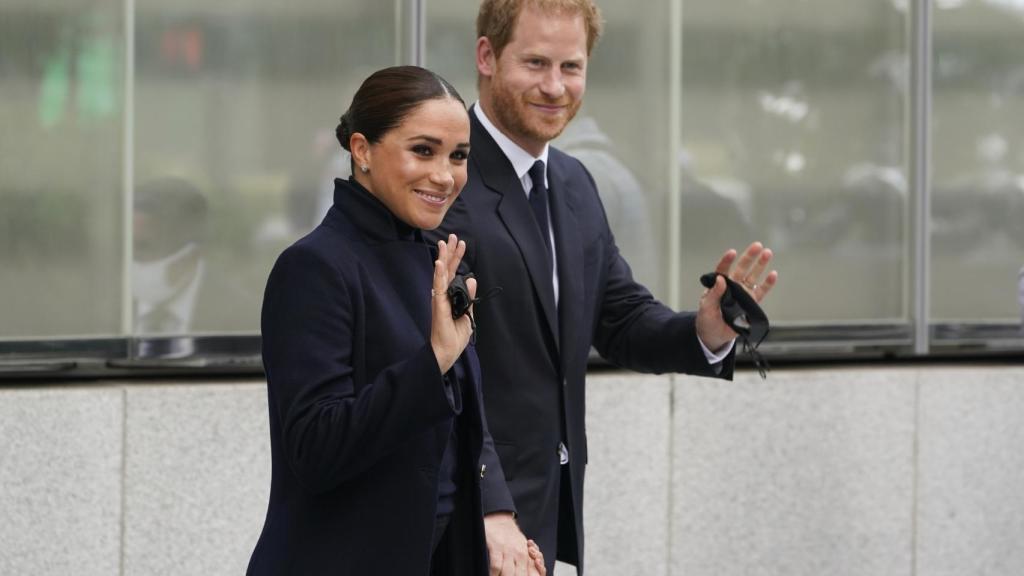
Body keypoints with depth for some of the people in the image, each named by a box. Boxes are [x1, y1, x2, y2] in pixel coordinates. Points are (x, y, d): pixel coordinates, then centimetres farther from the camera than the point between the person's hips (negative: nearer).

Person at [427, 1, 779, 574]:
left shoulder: (574, 183, 12)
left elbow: (623, 322, 13)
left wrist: (706, 331, -8)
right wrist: (488, 509, -27)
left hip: (552, 506, 8)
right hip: (471, 512, -8)